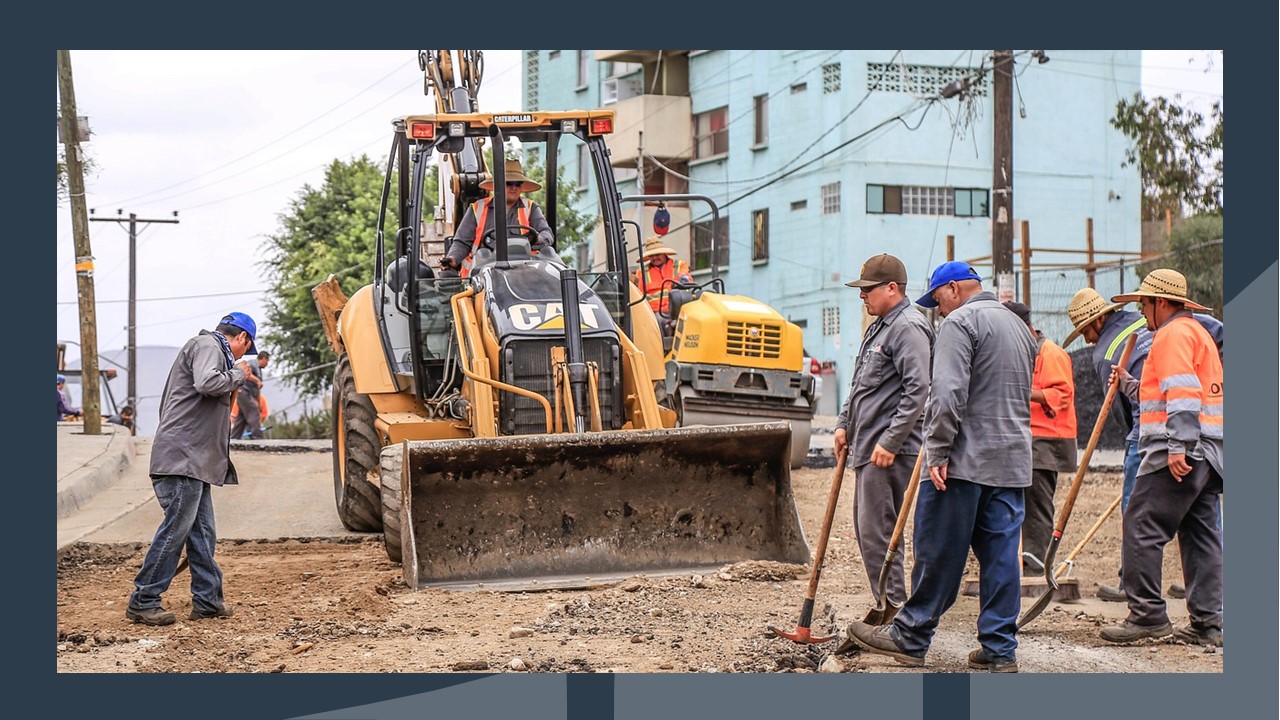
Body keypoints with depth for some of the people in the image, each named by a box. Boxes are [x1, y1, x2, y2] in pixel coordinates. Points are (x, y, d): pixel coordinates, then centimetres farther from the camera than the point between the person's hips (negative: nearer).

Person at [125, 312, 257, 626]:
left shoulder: (213, 349, 26)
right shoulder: (207, 346, -5)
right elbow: (207, 382, -25)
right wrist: (237, 375, -10)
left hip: (195, 460, 11)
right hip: (183, 457, -11)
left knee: (202, 532, 11)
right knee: (175, 529, -9)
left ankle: (207, 600, 15)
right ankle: (142, 602, -5)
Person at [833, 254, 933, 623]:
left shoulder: (908, 327, -13)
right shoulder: (878, 326, 20)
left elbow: (917, 391, -21)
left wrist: (890, 442, -23)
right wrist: (844, 424, 20)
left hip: (889, 452, -11)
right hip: (867, 447, 11)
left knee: (877, 531, -11)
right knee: (866, 530, 13)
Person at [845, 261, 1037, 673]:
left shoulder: (960, 322, -7)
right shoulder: (1019, 326, 21)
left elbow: (948, 393, -18)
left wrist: (938, 451, -17)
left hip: (965, 460, -8)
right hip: (1012, 463, 8)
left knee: (939, 552, -1)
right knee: (1001, 554, 6)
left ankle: (910, 639, 6)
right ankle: (1000, 650, 5)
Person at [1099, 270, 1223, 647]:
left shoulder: (1173, 334, -7)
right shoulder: (1198, 332, 25)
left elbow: (1183, 393, -19)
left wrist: (1177, 446, -25)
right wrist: (1132, 386, 25)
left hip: (1180, 453, -10)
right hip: (1208, 454, 10)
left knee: (1141, 528, -9)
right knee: (1201, 534, 7)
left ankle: (1148, 614, -10)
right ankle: (1208, 623, 5)